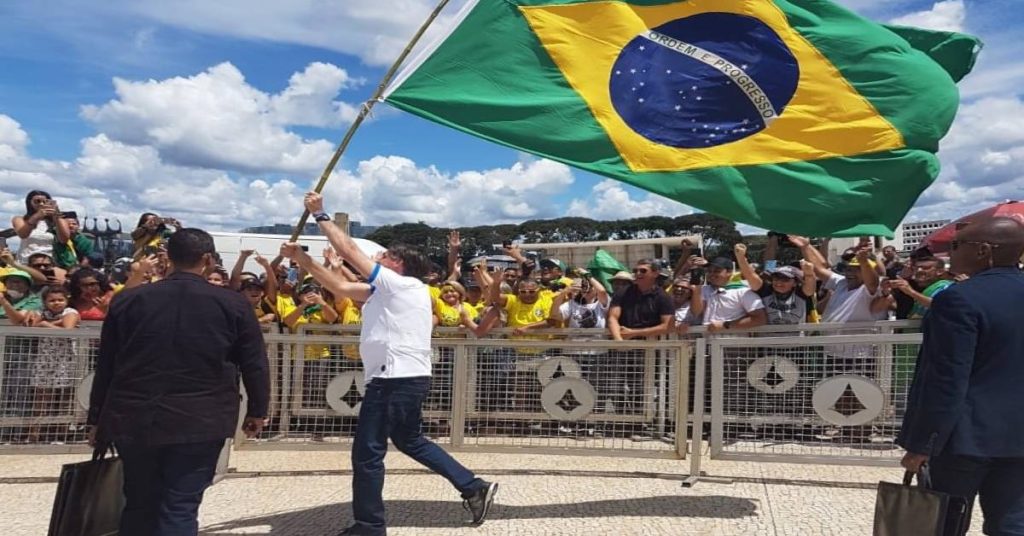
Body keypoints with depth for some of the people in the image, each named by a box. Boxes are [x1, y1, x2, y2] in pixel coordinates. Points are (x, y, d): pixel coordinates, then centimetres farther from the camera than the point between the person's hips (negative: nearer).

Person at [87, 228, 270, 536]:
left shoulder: (128, 300, 6)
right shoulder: (232, 304, -1)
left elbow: (105, 366, 10)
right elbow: (254, 365, 2)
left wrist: (97, 419, 18)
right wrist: (257, 411, 14)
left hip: (134, 418, 3)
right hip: (201, 420, -3)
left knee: (139, 506, 17)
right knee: (180, 509, 0)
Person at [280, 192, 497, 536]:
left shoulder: (400, 284, -8)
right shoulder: (386, 291, 19)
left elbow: (348, 250, -9)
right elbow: (339, 286, 16)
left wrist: (320, 215, 1)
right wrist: (300, 258, 13)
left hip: (396, 379, -11)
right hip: (408, 378, 11)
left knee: (367, 453, -2)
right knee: (410, 441, 23)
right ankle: (474, 488, 22)